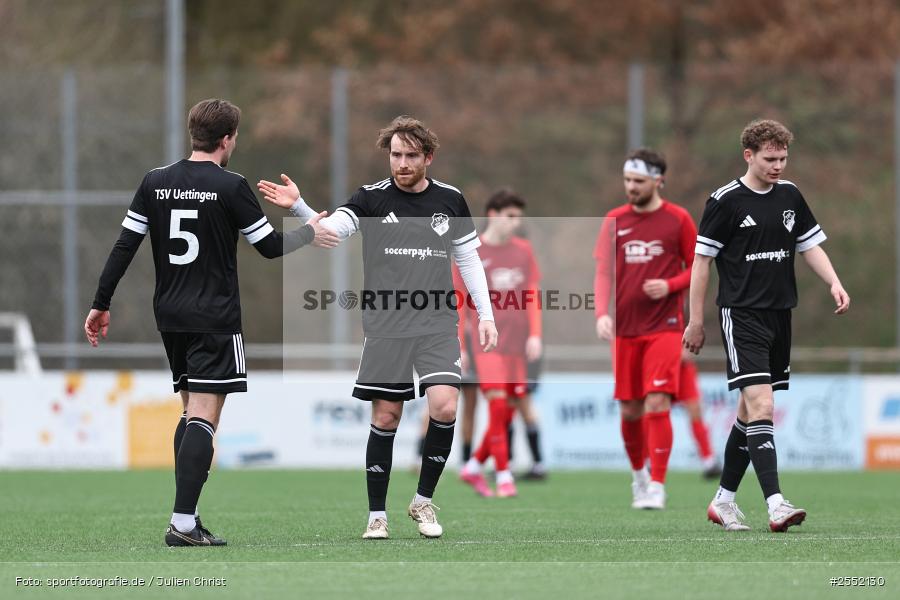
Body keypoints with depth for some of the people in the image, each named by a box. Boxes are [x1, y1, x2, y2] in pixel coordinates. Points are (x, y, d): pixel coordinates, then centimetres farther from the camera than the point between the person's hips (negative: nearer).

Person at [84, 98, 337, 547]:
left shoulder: (155, 182, 5)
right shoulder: (230, 186, -9)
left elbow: (124, 246, 4)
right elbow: (270, 247, -2)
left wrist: (100, 305, 9)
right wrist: (309, 234, 16)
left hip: (169, 316, 6)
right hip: (215, 319, -6)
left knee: (191, 411, 17)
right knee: (204, 418, -8)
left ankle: (186, 517, 12)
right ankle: (183, 523, -18)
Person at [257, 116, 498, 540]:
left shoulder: (450, 201, 6)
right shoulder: (372, 199, -1)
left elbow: (469, 261, 14)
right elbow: (331, 230, -16)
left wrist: (486, 315, 9)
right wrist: (298, 206, -35)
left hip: (437, 325, 1)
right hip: (385, 327, -1)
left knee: (444, 408, -15)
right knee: (386, 417, 0)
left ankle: (423, 500, 4)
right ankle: (377, 515, 12)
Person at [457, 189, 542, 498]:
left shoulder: (523, 250, 11)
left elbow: (532, 295, 12)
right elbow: (459, 303, 1)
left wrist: (535, 334, 1)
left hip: (516, 343, 5)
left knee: (509, 410, 5)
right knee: (498, 404, -15)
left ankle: (474, 467, 21)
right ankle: (504, 476, -12)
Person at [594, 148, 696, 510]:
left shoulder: (678, 219, -1)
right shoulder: (614, 220, 6)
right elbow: (603, 272, 4)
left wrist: (670, 285, -14)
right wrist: (601, 313, -11)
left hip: (664, 327, -3)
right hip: (625, 330, 3)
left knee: (657, 404, -14)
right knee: (630, 410, 7)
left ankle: (657, 488, -10)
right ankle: (638, 473, 31)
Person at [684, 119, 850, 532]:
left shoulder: (790, 196, 8)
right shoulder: (726, 201, -9)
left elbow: (811, 245, 15)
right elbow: (702, 259, -4)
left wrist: (834, 283, -4)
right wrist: (695, 321, -5)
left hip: (780, 313, 6)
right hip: (741, 315, -6)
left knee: (750, 410, 12)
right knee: (761, 405, -18)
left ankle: (724, 500, 23)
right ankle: (776, 505, -25)